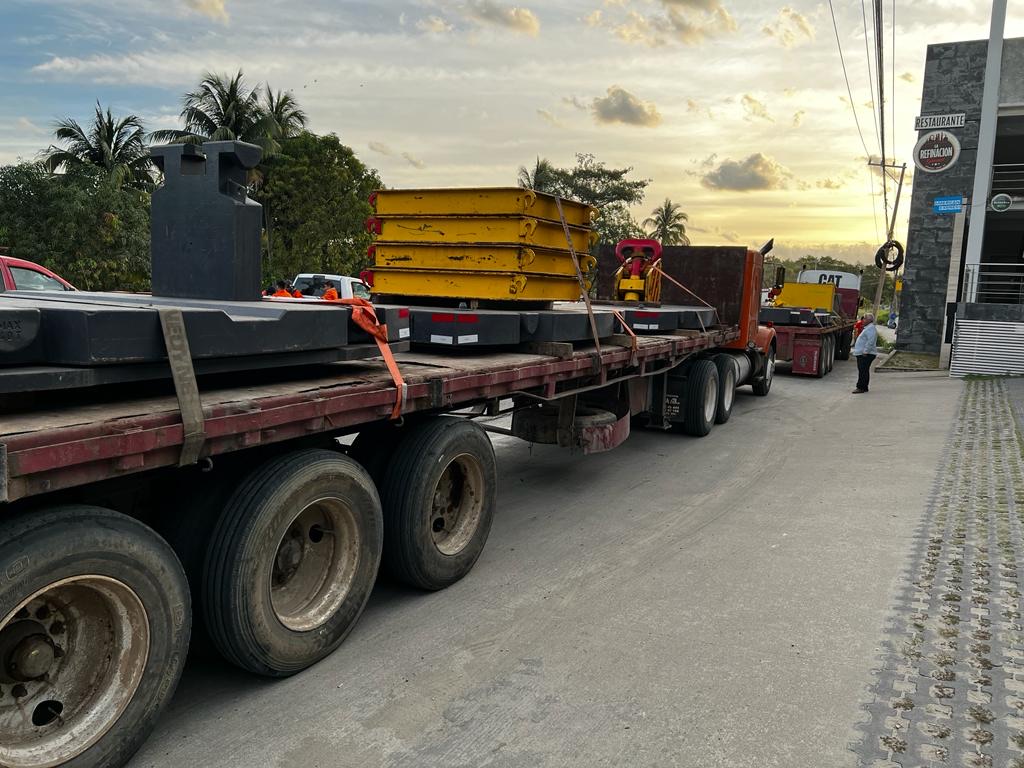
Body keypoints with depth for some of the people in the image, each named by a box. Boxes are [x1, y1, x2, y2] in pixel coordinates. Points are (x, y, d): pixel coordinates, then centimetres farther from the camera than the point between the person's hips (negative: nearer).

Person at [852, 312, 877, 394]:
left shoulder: (871, 328, -14)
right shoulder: (867, 328, 21)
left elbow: (870, 341, -24)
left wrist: (865, 351, -25)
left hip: (865, 354, -11)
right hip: (862, 354, 11)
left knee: (863, 371, -10)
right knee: (863, 371, 13)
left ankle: (861, 388, -10)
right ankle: (864, 387, 17)